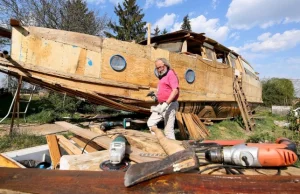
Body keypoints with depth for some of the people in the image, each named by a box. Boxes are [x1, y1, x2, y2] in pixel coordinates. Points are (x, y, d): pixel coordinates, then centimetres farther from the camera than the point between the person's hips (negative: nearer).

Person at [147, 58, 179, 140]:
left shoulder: (171, 73, -10)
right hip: (161, 105, 9)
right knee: (151, 123, 9)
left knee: (168, 130, -6)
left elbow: (175, 90, -23)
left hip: (169, 105, -9)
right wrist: (156, 95, 14)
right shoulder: (162, 76, 18)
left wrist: (166, 104, -29)